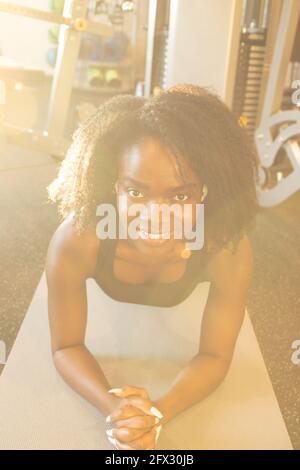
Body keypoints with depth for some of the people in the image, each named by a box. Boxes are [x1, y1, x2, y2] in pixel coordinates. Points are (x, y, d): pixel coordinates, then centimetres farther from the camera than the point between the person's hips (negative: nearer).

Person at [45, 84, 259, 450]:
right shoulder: (75, 241, -47)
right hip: (106, 295, 0)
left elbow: (215, 356, -31)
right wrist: (113, 405, -49)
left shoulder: (229, 251, -45)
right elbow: (66, 346, -32)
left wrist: (158, 412, -48)